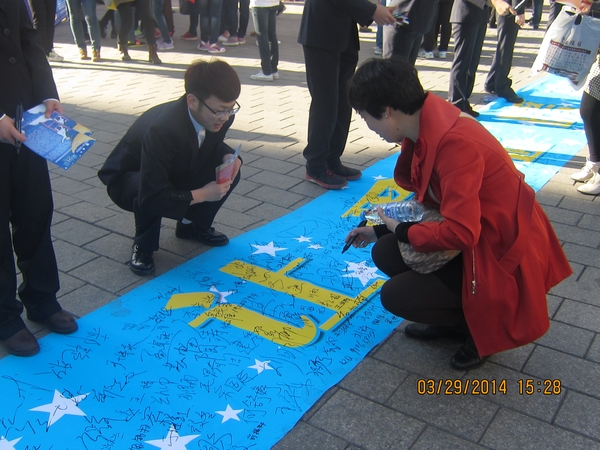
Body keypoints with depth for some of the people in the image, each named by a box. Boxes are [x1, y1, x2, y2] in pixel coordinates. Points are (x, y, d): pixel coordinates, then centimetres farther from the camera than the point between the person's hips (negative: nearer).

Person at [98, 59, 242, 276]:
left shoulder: (218, 117, -20)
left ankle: (194, 225, 9)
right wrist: (202, 195, -36)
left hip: (176, 175, 6)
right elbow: (151, 196, -43)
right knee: (148, 200, -40)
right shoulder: (163, 130, -41)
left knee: (229, 173, -16)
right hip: (129, 179, -6)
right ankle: (143, 248, -8)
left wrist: (227, 156, -20)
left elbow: (213, 144, 4)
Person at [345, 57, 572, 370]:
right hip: (474, 233, 9)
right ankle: (457, 317, 18)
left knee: (395, 296, -11)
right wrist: (381, 229, 15)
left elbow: (460, 233, -33)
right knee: (385, 252, 3)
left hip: (502, 252, -9)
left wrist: (403, 232, -16)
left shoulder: (455, 144, -31)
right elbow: (427, 197, 13)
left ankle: (485, 325, 9)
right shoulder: (427, 125, -2)